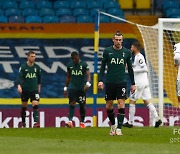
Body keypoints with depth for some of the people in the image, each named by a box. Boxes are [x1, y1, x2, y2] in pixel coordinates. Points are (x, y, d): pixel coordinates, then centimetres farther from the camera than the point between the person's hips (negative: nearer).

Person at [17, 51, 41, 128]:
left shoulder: (37, 67, 2)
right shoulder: (23, 67, -8)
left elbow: (39, 77, 17)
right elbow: (20, 77, -17)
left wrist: (39, 87, 20)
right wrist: (19, 86, -32)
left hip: (34, 90, 1)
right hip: (25, 90, -1)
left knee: (35, 105, -15)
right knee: (24, 106, 11)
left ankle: (36, 122, -21)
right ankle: (23, 123, 27)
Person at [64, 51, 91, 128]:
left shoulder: (84, 64, -3)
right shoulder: (69, 65, 7)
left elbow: (88, 75, -11)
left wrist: (87, 83, -30)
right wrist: (65, 88, 17)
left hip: (82, 88, -1)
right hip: (72, 87, 1)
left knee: (82, 105, 5)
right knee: (72, 103, -14)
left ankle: (82, 122, 18)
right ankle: (70, 121, -23)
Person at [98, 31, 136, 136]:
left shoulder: (127, 52, 5)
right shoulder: (107, 51, 2)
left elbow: (130, 69, 11)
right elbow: (103, 67, 5)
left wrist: (133, 83, 11)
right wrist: (100, 80, -4)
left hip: (122, 82, 0)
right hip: (110, 82, 0)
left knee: (121, 104, -11)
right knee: (109, 106, 4)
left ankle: (119, 129, -11)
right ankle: (113, 125, 25)